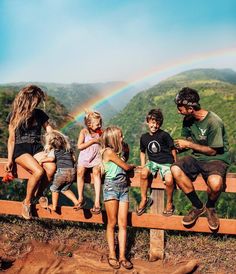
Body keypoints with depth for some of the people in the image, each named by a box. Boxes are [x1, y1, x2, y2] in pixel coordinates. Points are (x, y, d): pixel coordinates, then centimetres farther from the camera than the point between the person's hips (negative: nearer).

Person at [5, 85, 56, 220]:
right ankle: (27, 202, -7)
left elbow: (50, 131, 6)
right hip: (20, 149, -3)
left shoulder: (40, 114, 6)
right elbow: (12, 139, 0)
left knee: (52, 168, -28)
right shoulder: (15, 116, -2)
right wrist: (10, 159, -5)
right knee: (38, 171, -30)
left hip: (36, 147, 4)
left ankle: (38, 195, -3)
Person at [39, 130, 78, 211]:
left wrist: (42, 160, 1)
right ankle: (76, 202, 16)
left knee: (55, 188, 19)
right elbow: (74, 159, 18)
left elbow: (51, 158, -14)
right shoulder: (68, 148, 19)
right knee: (65, 189, 25)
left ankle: (54, 206, 24)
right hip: (72, 171, 5)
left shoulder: (53, 150, 5)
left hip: (62, 171, -5)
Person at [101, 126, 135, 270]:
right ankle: (112, 255, 10)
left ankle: (122, 256, 4)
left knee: (123, 224, 2)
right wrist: (133, 166, 13)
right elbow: (126, 167, -2)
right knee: (112, 223, 0)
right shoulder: (109, 151, -7)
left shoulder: (117, 152, 18)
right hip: (111, 187, -7)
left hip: (123, 187, 7)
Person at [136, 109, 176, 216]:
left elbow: (173, 149, 0)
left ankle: (169, 202, 0)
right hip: (153, 162, 3)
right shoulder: (144, 137, 5)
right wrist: (143, 166, 9)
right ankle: (144, 199, -9)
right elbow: (142, 152, 19)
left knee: (169, 180, -30)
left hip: (166, 162, -3)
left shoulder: (164, 135, -8)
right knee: (144, 173, -29)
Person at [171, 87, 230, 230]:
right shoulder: (188, 120, 0)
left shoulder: (214, 122, -20)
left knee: (215, 182, -38)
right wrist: (179, 146, -4)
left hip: (216, 159, -6)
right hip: (197, 158, 6)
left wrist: (189, 144, -12)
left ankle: (210, 208, 0)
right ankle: (198, 206, -7)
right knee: (175, 169, -24)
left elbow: (212, 151, -15)